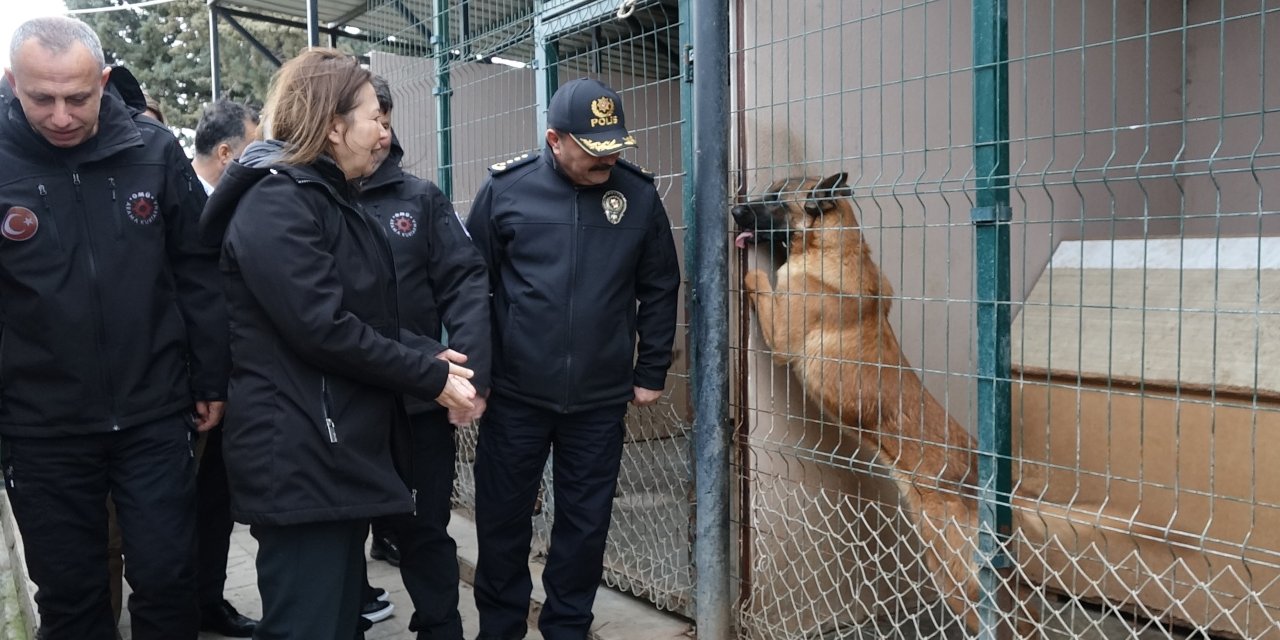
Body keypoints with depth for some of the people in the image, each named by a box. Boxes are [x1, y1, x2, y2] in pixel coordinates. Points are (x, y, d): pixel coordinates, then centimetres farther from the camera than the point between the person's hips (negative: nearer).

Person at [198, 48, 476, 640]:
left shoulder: (330, 197, 17)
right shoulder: (276, 204, -15)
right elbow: (325, 329, -22)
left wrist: (430, 355, 1)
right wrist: (430, 376, -14)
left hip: (344, 447, 10)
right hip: (299, 456, -10)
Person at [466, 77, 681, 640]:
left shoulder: (638, 195, -2)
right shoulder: (505, 189, -5)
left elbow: (659, 290, 5)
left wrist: (651, 372, 5)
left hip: (601, 399, 1)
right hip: (514, 394, 0)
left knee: (585, 522, 12)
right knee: (503, 517, 12)